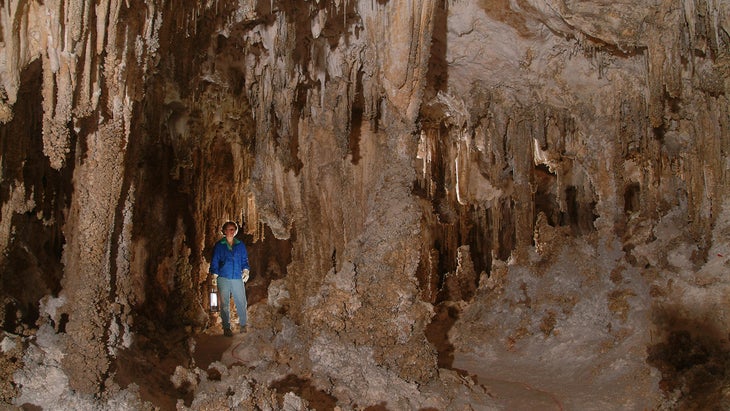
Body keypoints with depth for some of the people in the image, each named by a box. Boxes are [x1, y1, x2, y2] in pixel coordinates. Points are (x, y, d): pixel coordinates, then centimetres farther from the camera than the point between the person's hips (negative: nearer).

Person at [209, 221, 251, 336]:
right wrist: (214, 277, 0)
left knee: (242, 303, -1)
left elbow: (245, 260, 15)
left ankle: (242, 325, 17)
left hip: (238, 278, 2)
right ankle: (226, 328, 8)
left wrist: (246, 270, 0)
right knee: (225, 304, 0)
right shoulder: (219, 245, 5)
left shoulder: (240, 245, 11)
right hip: (223, 278, -1)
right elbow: (214, 262, 6)